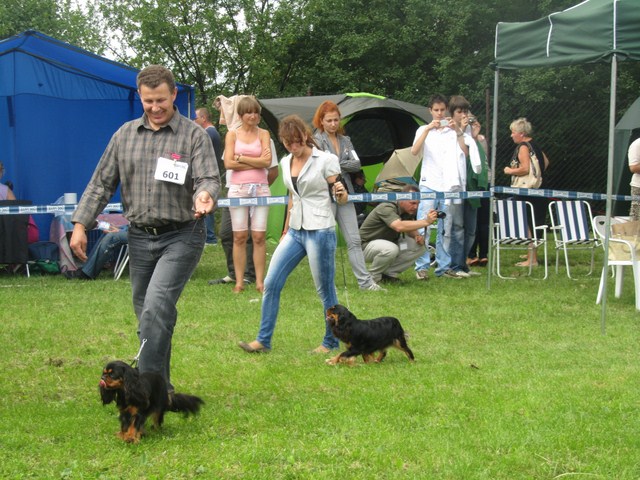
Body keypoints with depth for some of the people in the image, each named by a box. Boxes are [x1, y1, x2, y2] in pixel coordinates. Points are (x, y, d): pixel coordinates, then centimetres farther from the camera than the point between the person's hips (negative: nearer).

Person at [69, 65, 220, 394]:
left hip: (181, 237, -5)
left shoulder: (194, 135, -2)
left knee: (155, 308, -20)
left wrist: (204, 194, -36)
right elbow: (101, 184, 12)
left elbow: (209, 178, -12)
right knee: (147, 315, 11)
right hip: (140, 238, 5)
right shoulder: (125, 135, 10)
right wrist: (80, 224, 4)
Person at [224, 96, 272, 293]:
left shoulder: (263, 134, 9)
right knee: (239, 237, 0)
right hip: (238, 188, 0)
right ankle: (239, 281, 5)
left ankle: (260, 281, 4)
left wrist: (241, 158, -6)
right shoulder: (232, 134, 7)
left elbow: (267, 162, -4)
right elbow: (228, 163, -5)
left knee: (259, 237, -2)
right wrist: (256, 162, -5)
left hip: (260, 188, 1)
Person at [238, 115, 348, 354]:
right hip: (295, 231, 6)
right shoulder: (286, 163, 11)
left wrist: (341, 193, -27)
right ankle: (263, 340, 8)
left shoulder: (325, 160, -8)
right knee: (271, 283, 1)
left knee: (325, 290, 1)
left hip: (320, 231, -6)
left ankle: (331, 342, 17)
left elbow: (343, 199, -4)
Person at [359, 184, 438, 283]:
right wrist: (425, 221, -48)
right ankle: (373, 277, -11)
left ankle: (389, 273, 0)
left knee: (420, 246, -7)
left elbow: (410, 229, 9)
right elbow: (399, 226, -46)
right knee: (391, 249, -39)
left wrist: (418, 236, -16)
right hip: (367, 245, -8)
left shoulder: (409, 211, -3)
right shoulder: (387, 208, -29)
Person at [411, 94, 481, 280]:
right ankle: (421, 267, -7)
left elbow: (465, 153, -1)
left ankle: (444, 266, 8)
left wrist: (458, 131, -11)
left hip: (448, 185, 2)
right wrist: (428, 129, -18)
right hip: (428, 184, -2)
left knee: (446, 230, 3)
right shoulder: (424, 130, 9)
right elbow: (414, 151, -9)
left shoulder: (453, 131, 12)